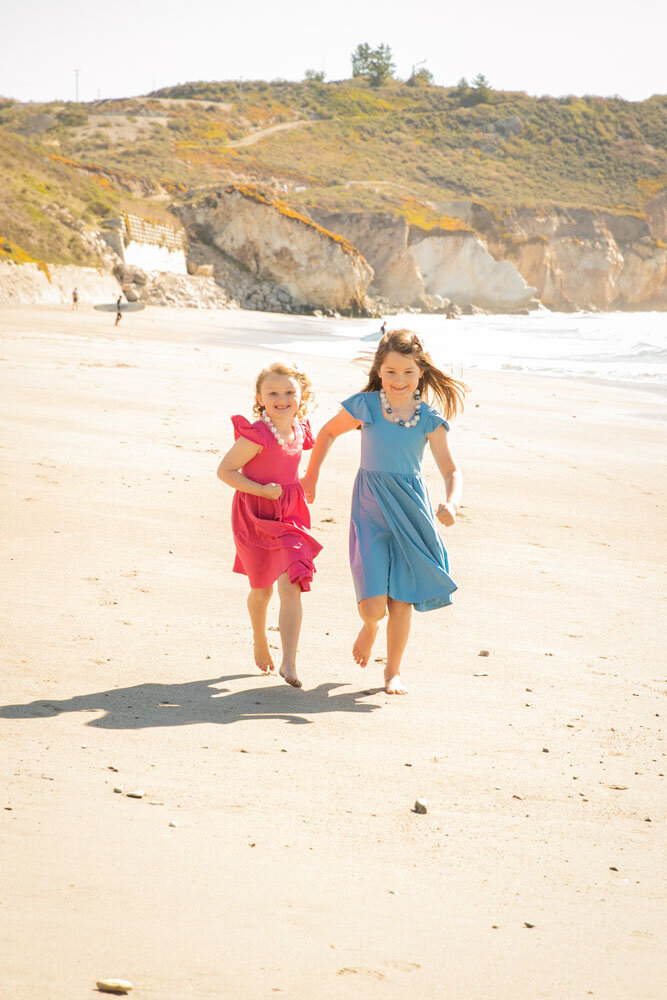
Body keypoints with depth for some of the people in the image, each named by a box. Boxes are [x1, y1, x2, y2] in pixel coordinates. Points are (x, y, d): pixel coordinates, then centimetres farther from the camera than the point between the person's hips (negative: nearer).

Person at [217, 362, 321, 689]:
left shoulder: (299, 430, -2)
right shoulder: (256, 435, -22)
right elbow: (224, 471, -18)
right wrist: (261, 490, -23)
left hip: (288, 515, 4)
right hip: (255, 515, -4)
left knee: (291, 586, -8)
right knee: (262, 588, 14)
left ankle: (289, 663, -8)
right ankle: (260, 641, 43)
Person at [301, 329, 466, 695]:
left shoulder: (429, 419, -2)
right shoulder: (365, 407, -4)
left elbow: (451, 471, -4)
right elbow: (328, 432, 14)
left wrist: (451, 502, -25)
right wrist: (311, 476, 20)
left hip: (412, 510, 1)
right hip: (371, 511, -1)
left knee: (402, 602, 5)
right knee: (373, 604, -11)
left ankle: (393, 669, 27)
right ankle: (370, 627, 27)